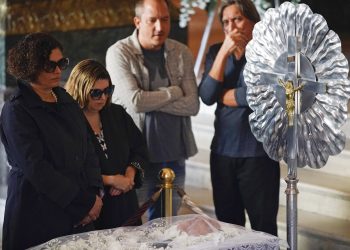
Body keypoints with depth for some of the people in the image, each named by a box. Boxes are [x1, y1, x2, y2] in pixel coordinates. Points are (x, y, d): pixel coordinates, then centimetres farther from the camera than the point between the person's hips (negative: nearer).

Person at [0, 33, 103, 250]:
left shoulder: (65, 100, 11)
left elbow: (88, 149, 13)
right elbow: (35, 167, -16)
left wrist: (93, 193, -3)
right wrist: (84, 201, -15)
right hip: (38, 217, -6)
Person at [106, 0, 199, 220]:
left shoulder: (182, 53, 5)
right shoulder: (119, 53, -7)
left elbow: (192, 105, -3)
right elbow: (135, 101, -18)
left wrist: (150, 101, -13)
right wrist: (174, 92, -5)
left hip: (174, 155, 4)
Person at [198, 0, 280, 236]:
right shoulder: (216, 52, 8)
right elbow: (206, 97, -5)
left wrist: (222, 95, -3)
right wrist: (224, 52, -11)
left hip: (259, 152, -4)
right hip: (222, 151, 4)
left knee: (263, 227, 1)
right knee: (227, 225, 10)